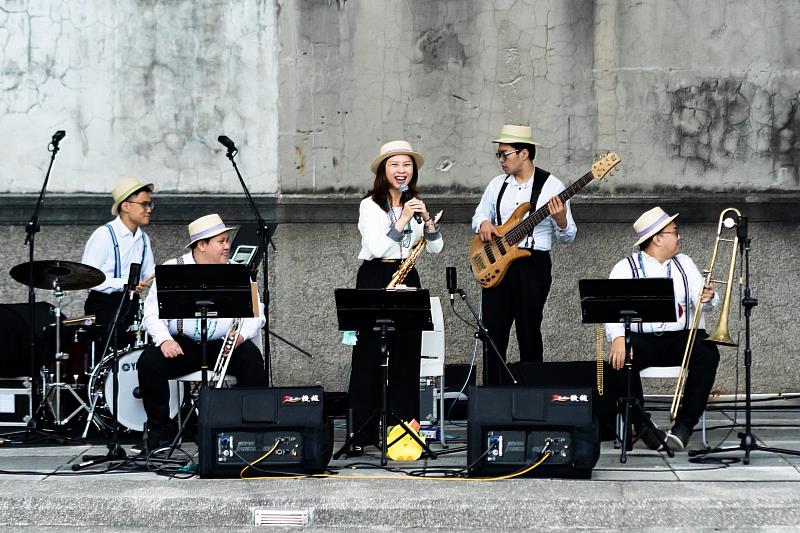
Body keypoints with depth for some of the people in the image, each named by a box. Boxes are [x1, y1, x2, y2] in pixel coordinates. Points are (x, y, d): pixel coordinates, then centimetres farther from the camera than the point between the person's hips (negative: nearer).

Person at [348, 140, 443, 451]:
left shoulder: (415, 204, 13)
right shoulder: (371, 205, -4)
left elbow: (436, 248, 8)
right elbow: (375, 247, -15)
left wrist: (427, 219, -8)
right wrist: (402, 221, -20)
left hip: (406, 277, 5)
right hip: (374, 277, -5)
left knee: (407, 355, 2)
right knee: (369, 355, -5)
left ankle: (405, 426, 7)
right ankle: (362, 433, -3)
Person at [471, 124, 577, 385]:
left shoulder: (551, 186, -3)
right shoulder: (497, 184, 11)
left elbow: (568, 237, -1)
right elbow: (478, 216, 21)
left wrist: (560, 220, -23)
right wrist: (483, 223, -2)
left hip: (533, 264, -4)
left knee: (529, 333, -3)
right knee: (493, 332, 2)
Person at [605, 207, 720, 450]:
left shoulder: (684, 263, 16)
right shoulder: (625, 268, 4)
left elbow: (701, 301, 8)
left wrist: (708, 297, -18)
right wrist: (618, 338, -27)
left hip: (682, 338, 2)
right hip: (642, 340, -2)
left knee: (708, 354, -28)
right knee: (621, 360, -33)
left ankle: (684, 425, -25)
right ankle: (642, 425, -20)